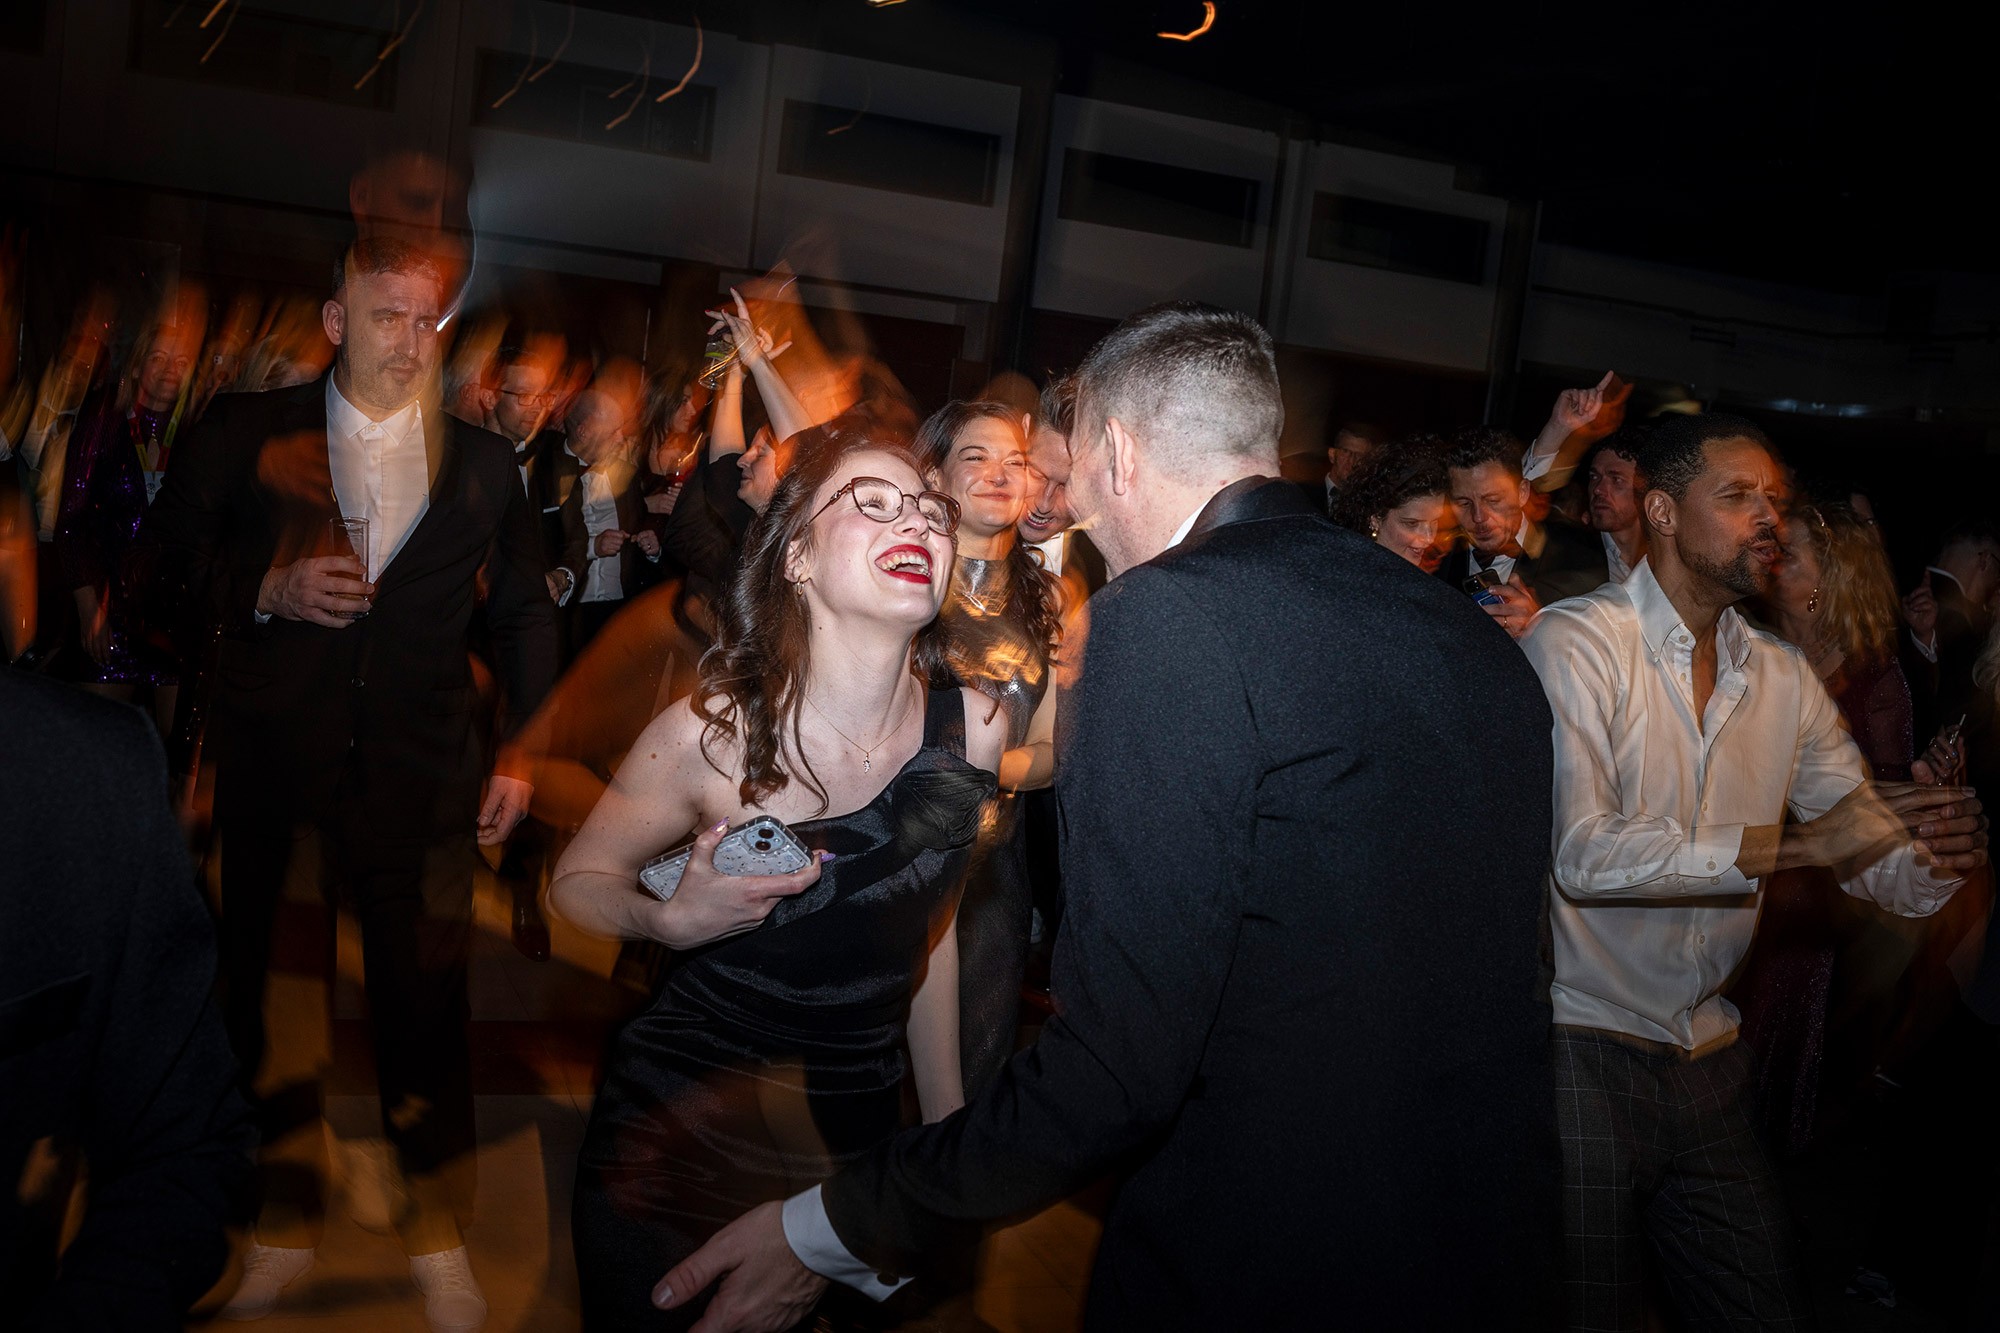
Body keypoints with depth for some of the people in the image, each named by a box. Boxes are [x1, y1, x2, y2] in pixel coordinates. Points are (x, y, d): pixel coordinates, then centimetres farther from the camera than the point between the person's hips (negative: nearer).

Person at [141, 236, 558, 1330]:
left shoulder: (484, 462, 8)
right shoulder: (245, 432, 5)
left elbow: (525, 615, 12)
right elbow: (161, 560, 7)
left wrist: (521, 753, 6)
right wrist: (269, 589, -11)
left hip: (418, 775, 0)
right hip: (269, 764, 0)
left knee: (425, 994, 3)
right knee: (260, 986, 7)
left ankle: (437, 1237, 20)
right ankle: (281, 1218, 26)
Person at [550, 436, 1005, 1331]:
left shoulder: (974, 727, -11)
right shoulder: (713, 730, -20)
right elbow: (576, 881, -4)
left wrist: (947, 1126, 11)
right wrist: (673, 921, -26)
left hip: (853, 1136, 3)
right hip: (678, 1133, -3)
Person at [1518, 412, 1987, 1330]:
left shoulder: (1784, 679, 9)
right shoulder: (1575, 642, -11)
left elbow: (1881, 869, 8)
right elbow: (1583, 854, -23)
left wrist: (1936, 857, -16)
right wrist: (1794, 843, -26)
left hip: (1709, 1060, 6)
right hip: (1580, 1049, -6)